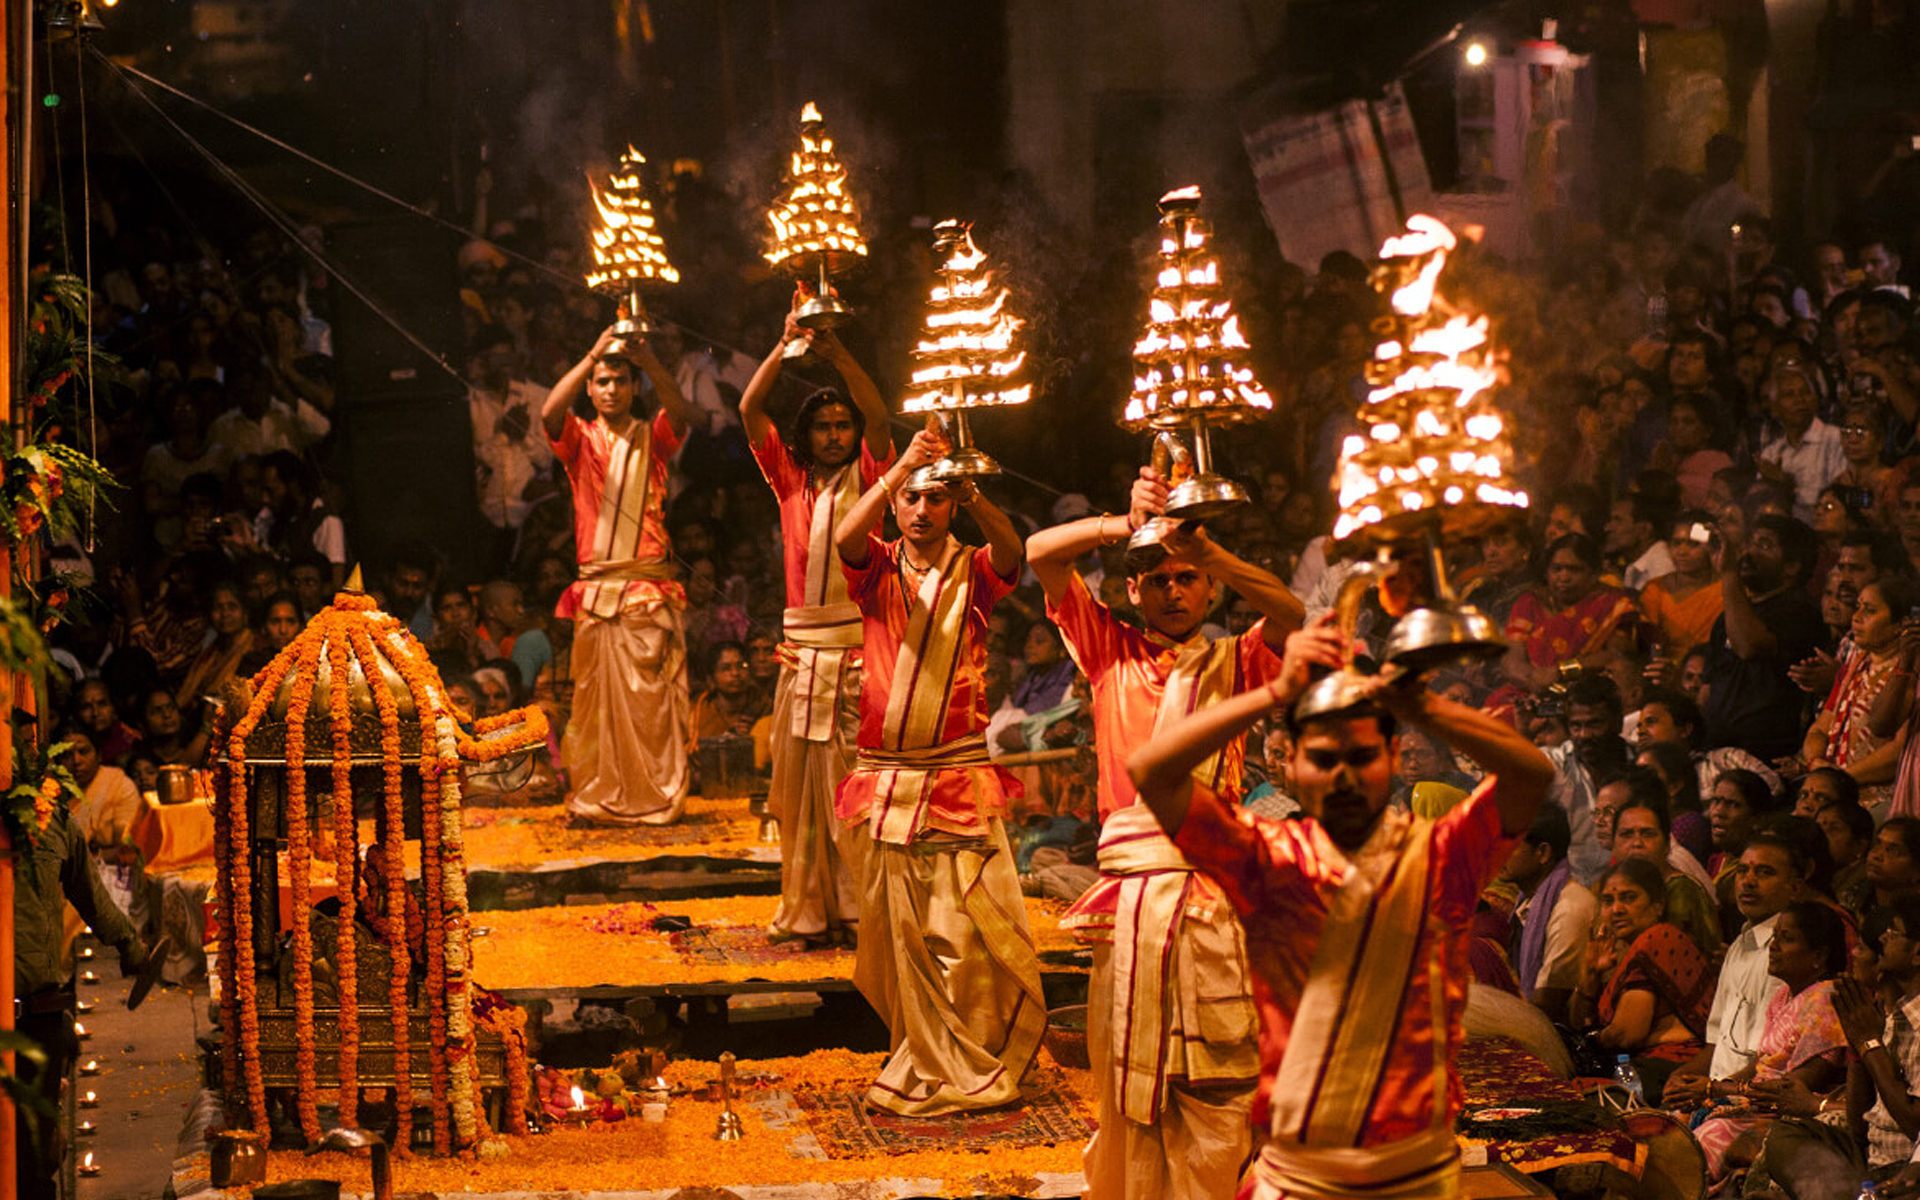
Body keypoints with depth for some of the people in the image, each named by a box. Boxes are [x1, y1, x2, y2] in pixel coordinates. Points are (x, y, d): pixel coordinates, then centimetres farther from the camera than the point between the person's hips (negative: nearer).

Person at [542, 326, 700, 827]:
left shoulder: (652, 439, 10)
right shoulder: (581, 441, 11)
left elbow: (682, 415, -12)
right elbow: (549, 414, -11)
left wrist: (648, 361, -24)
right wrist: (592, 356, -17)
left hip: (649, 590, -1)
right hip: (596, 589, 1)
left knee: (652, 699, -4)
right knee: (596, 698, 0)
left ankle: (657, 799, 0)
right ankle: (596, 799, 4)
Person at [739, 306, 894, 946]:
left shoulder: (866, 476, 5)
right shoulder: (791, 480, 12)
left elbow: (879, 416, -12)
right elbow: (749, 410, 4)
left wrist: (836, 352, -18)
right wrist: (786, 346, -5)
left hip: (860, 645, -3)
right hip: (802, 646, 3)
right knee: (799, 779, 4)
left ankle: (862, 907, -3)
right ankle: (805, 910, 10)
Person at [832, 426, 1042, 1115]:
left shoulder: (972, 573, 4)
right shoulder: (878, 569, 7)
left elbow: (1012, 553, -19)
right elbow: (844, 537, -16)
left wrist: (970, 494, -37)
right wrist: (902, 467, -28)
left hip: (960, 777, -2)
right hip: (887, 776, 2)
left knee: (967, 929, -5)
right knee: (901, 931, 7)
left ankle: (971, 1067, 6)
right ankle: (928, 1065, 18)